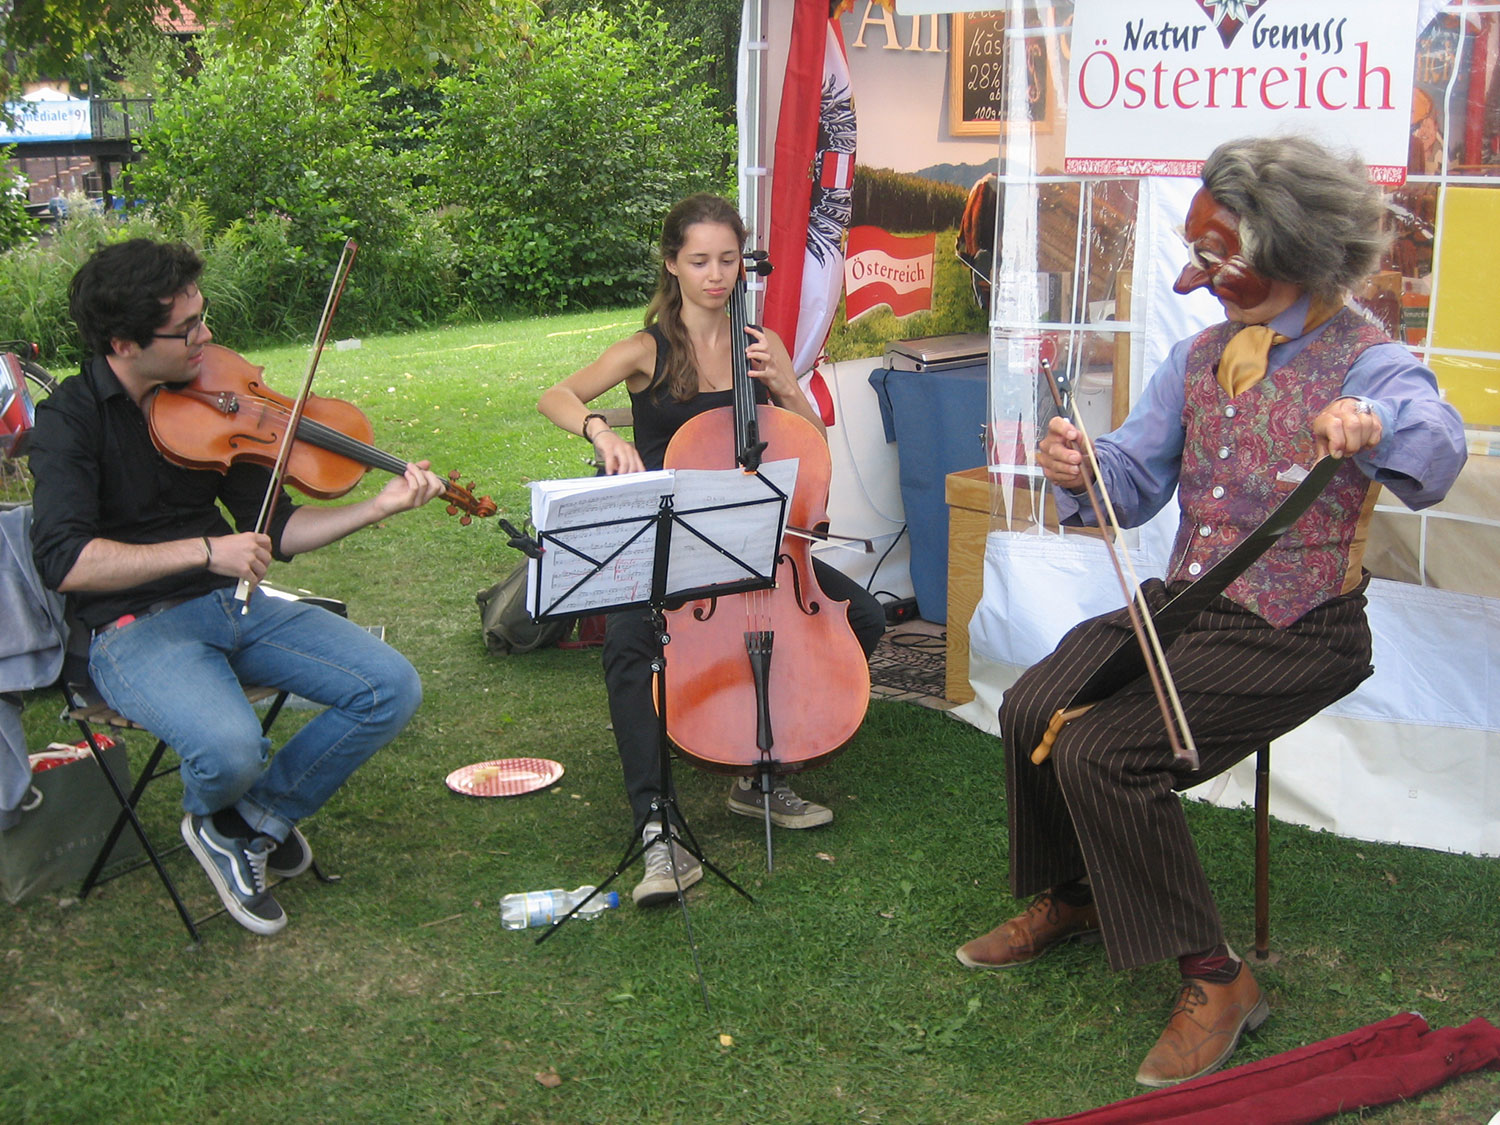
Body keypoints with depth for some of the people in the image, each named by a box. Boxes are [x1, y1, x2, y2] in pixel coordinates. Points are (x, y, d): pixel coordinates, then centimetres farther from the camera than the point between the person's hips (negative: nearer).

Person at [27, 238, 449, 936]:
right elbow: (64, 561, -24)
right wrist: (206, 550, -26)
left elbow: (273, 529, 8)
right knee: (230, 747, -35)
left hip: (234, 605, 6)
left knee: (392, 689, -11)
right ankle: (211, 815, 5)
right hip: (134, 627, -6)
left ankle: (257, 818, 7)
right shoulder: (72, 419, -10)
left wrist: (379, 507, -5)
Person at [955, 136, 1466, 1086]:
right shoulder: (1202, 354, 10)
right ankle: (1072, 898, 20)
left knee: (1102, 752, -23)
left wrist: (1374, 425, -56)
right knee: (1032, 709, -7)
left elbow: (1436, 452, -32)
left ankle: (1215, 977, -6)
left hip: (1295, 634, -7)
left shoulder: (1366, 360, -12)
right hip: (1183, 605, 7)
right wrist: (1083, 470, -16)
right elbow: (1138, 477, 8)